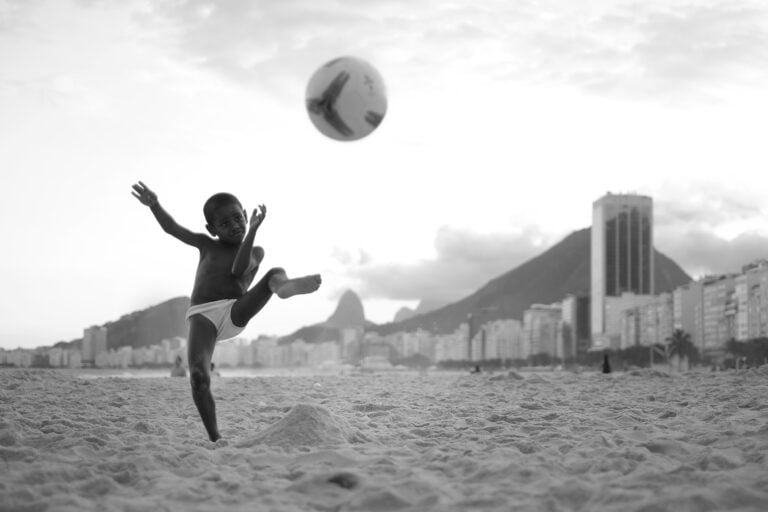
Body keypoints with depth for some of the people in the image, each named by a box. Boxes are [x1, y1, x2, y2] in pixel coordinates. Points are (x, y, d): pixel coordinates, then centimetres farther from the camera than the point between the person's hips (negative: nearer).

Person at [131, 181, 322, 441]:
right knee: (198, 376, -24)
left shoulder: (256, 251, 18)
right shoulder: (207, 245, 23)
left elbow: (239, 269, -4)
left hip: (236, 313, 0)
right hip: (202, 315, 0)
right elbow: (172, 228, 11)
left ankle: (284, 286, -62)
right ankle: (215, 437, -18)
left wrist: (252, 231, -12)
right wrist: (154, 205, -8)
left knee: (276, 273, -24)